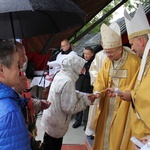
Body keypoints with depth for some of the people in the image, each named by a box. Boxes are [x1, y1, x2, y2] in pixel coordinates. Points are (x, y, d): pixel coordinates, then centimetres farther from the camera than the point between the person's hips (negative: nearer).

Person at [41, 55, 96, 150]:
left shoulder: (60, 75, -3)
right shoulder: (67, 82, -29)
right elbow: (69, 108, -26)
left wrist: (85, 96, -3)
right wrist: (86, 100, -14)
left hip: (50, 119, 8)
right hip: (55, 124, -8)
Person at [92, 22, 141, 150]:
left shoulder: (134, 61, -16)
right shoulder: (107, 62, 2)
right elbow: (100, 80, 6)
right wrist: (98, 92, -12)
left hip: (123, 106, -5)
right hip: (107, 105, 5)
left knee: (117, 134, 4)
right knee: (103, 131, 15)